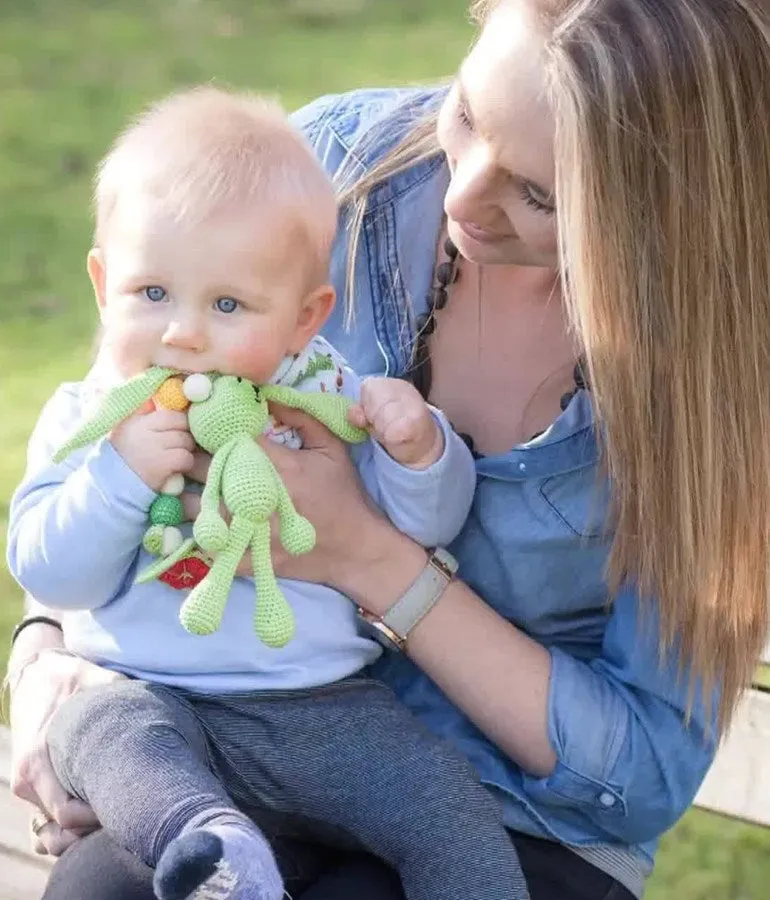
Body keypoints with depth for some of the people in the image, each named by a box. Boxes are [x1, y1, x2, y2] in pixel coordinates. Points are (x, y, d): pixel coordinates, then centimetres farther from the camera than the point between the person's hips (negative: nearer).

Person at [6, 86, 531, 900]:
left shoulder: (330, 400, 5)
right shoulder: (86, 419, 4)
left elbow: (432, 522, 7)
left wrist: (417, 446, -14)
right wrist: (121, 472, -19)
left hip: (329, 706, 2)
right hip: (155, 702, -1)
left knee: (451, 811, -16)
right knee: (97, 724, -33)